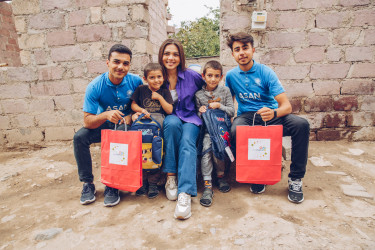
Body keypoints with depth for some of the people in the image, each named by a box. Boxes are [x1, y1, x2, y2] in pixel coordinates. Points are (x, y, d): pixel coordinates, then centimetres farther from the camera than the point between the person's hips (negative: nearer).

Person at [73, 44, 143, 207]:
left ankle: (112, 186, -16)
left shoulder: (135, 81, -14)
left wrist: (132, 116, -21)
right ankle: (87, 183, -7)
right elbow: (87, 121, -19)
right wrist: (105, 115, -39)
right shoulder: (95, 87, -16)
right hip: (103, 125, 1)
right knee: (79, 137, -22)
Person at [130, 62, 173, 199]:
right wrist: (141, 110, -4)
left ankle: (153, 182, -10)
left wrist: (159, 97, -1)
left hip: (159, 119, -1)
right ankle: (143, 180, -7)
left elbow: (169, 110, 6)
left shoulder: (164, 92, 14)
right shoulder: (141, 89, 15)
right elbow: (133, 105, 15)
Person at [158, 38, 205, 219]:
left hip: (190, 119, 0)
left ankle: (185, 193, -41)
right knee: (172, 122, -36)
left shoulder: (191, 76, 0)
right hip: (168, 121, 1)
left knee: (187, 142, -33)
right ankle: (170, 176, -30)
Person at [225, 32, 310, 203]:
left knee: (301, 124, -28)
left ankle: (295, 178, -10)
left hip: (270, 115, 0)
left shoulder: (265, 72, -3)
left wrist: (274, 113, -35)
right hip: (246, 116, 1)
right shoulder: (231, 76, 6)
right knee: (236, 130, -36)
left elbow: (286, 105, -11)